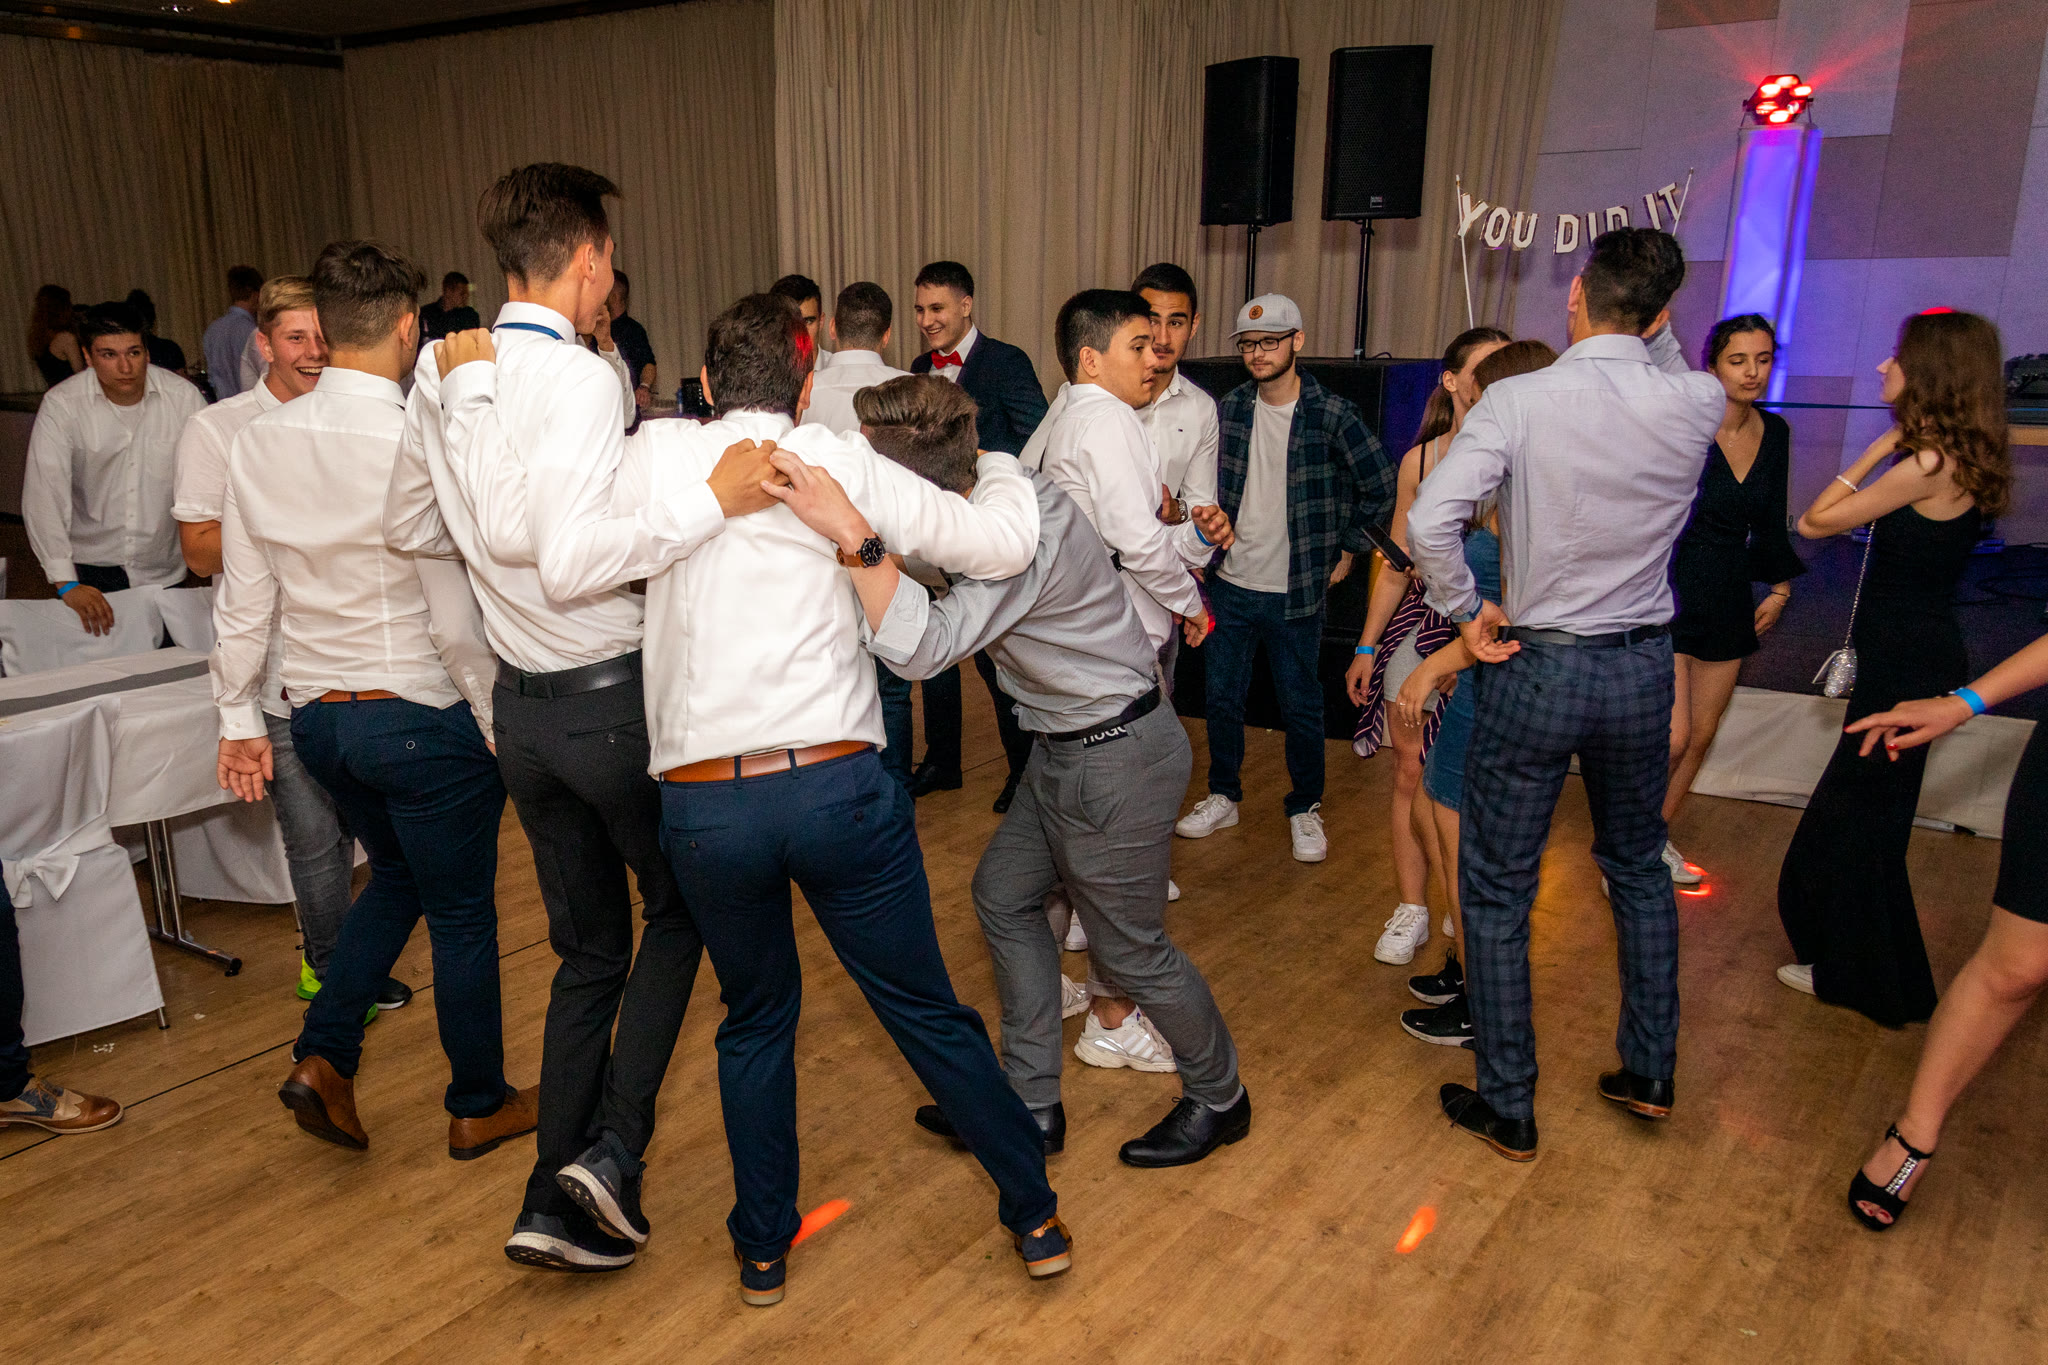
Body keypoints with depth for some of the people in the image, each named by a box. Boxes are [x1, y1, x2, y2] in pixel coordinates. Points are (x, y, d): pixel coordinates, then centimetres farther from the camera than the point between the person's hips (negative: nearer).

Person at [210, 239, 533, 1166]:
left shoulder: (261, 442, -2)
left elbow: (243, 601, 5)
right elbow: (455, 622, -19)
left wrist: (238, 719, 15)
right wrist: (502, 723, -6)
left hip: (318, 715, 6)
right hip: (425, 717, -6)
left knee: (398, 874, 28)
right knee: (462, 913, 11)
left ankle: (323, 1056, 20)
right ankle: (478, 1106, 28)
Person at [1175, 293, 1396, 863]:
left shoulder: (1333, 414, -9)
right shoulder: (1228, 409, 2)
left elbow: (1382, 489, -3)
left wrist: (1342, 546, 0)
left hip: (1297, 591, -3)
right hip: (1230, 585, 3)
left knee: (1301, 706, 6)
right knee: (1223, 698, 12)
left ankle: (1305, 809, 24)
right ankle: (1223, 796, 30)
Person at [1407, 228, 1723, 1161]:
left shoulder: (1518, 402, -15)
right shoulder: (1698, 405, -6)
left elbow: (1429, 521, -25)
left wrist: (1467, 612, -12)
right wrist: (1652, 320, 14)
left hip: (1535, 665, -4)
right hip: (1644, 665, 4)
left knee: (1497, 890, 8)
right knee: (1639, 866, 25)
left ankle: (1508, 1107, 18)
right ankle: (1649, 1072, 36)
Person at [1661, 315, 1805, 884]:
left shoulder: (1775, 432, 5)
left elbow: (1769, 522, 18)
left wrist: (1780, 586, 15)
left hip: (1728, 600, 7)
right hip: (1671, 594, -6)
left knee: (1702, 735, 12)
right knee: (1673, 737, -13)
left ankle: (1658, 838, 28)